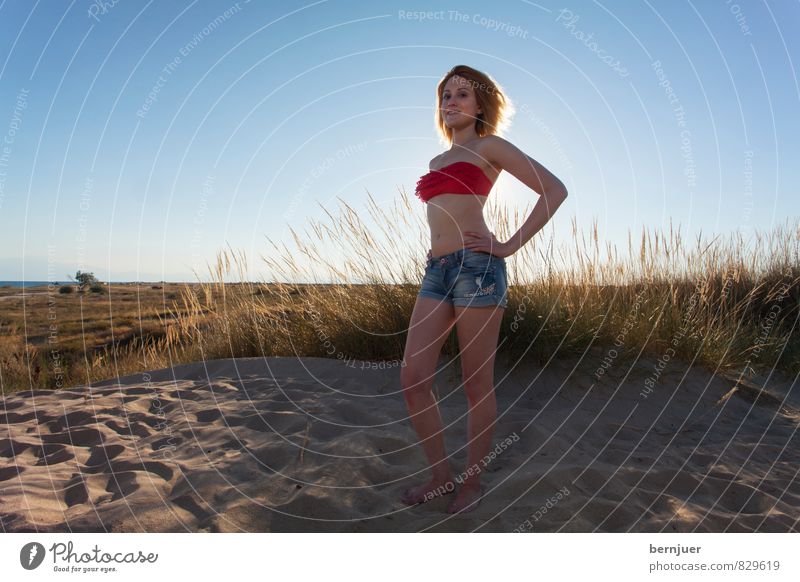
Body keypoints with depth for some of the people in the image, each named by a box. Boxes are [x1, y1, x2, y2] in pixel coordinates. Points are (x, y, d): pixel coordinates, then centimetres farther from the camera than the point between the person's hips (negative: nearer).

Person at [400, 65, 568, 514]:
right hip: (436, 271, 7)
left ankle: (473, 481, 18)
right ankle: (441, 475, 16)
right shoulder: (437, 162, 23)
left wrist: (512, 245, -8)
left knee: (477, 384, 1)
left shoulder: (489, 147, 5)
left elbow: (554, 190, -3)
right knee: (413, 379, 0)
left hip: (476, 266, -7)